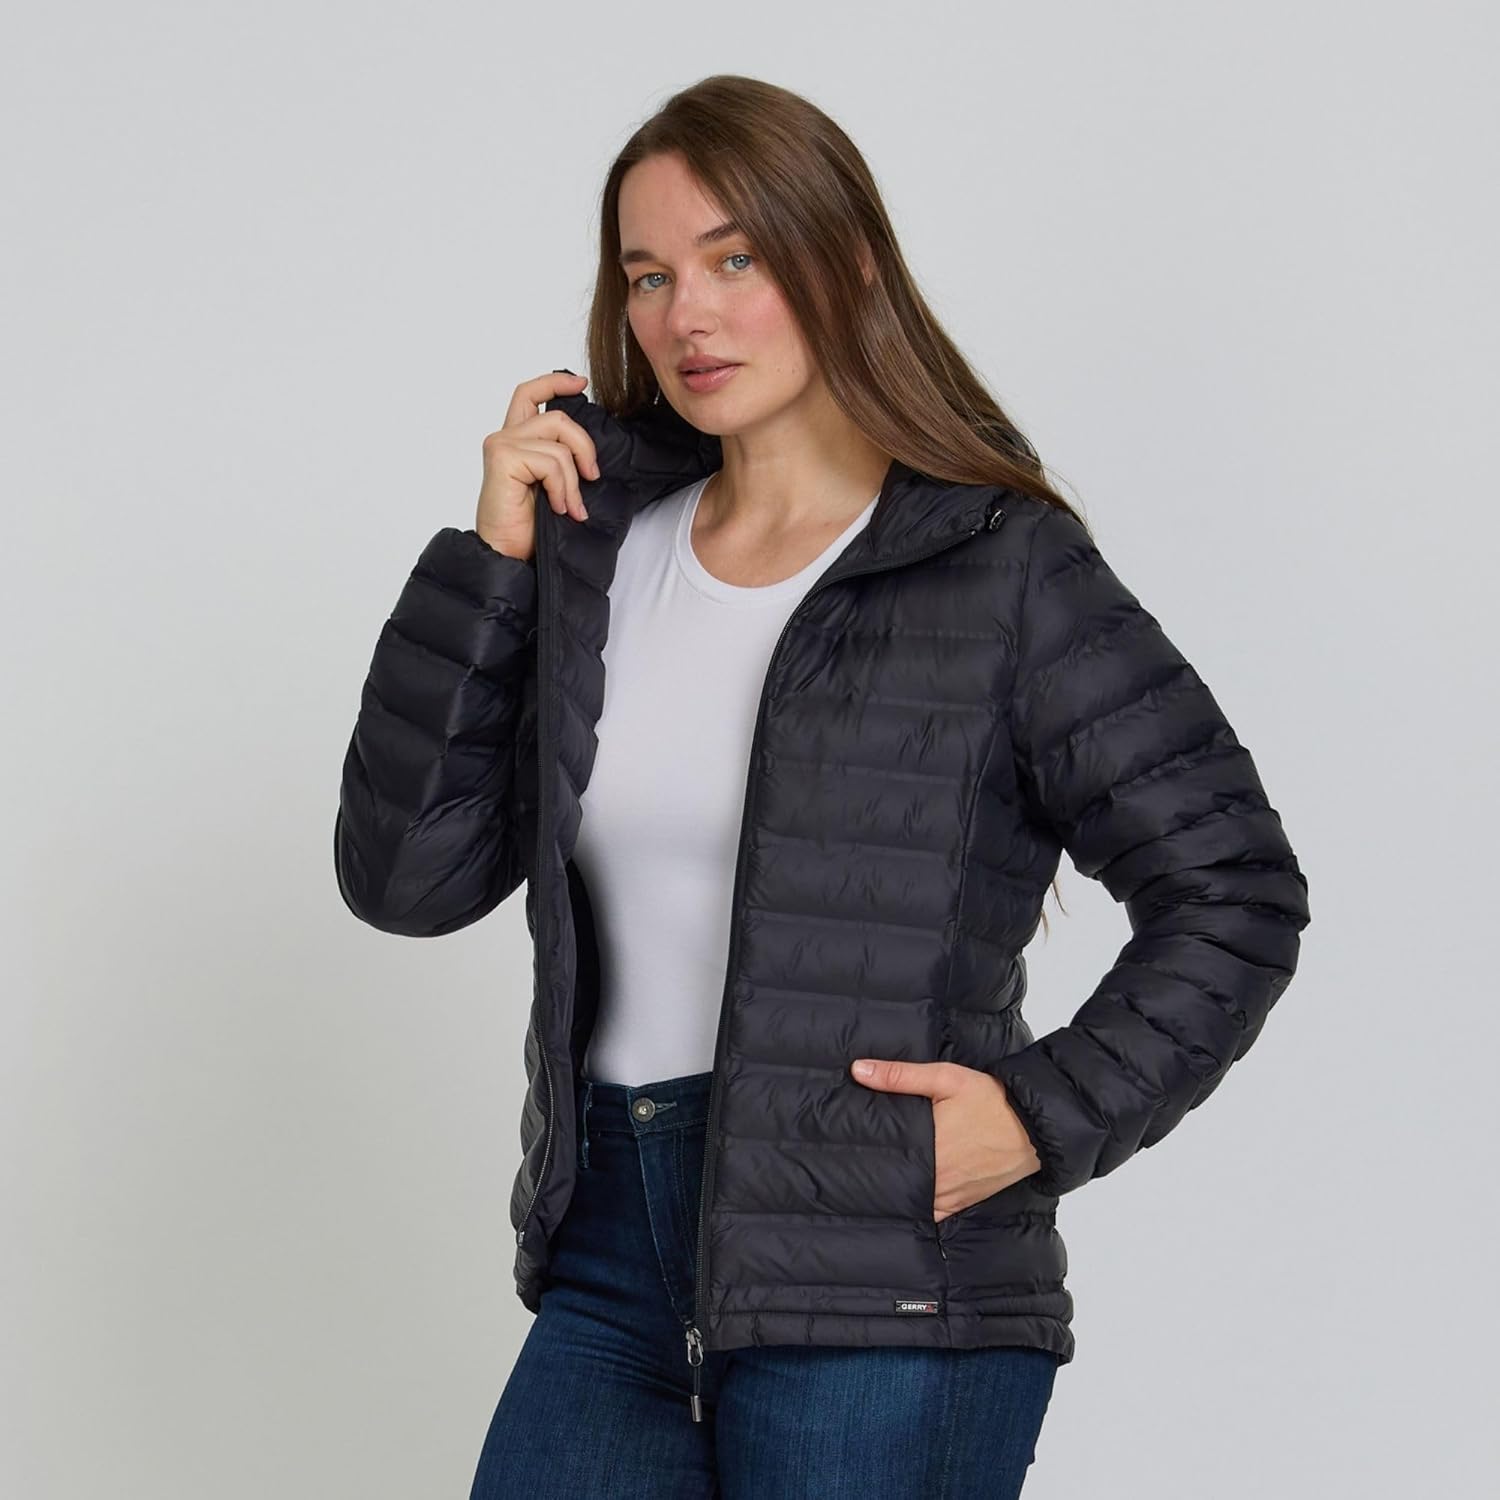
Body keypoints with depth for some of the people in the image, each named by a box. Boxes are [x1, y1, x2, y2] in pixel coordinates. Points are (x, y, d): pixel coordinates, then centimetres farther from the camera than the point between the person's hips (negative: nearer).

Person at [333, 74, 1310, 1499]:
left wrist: (1051, 1116, -12)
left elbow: (1233, 890, -2)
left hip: (880, 1297, -4)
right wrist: (489, 560, -3)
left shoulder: (1003, 573, -5)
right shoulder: (599, 548, 8)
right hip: (613, 1259, 5)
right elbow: (406, 879, 3)